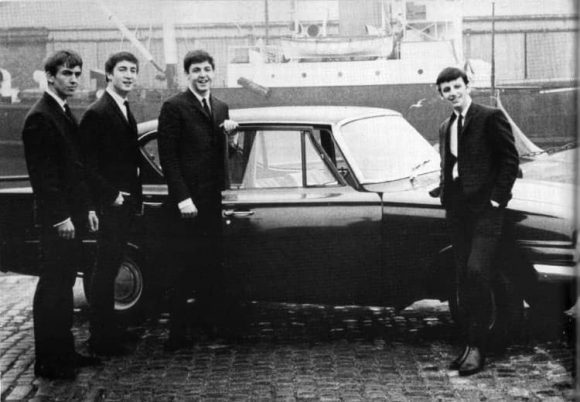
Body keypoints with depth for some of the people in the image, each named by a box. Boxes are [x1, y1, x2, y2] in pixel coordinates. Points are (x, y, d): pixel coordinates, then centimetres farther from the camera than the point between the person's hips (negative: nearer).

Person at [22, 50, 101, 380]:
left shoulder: (66, 114, 15)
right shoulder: (40, 117, -14)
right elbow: (42, 173, -18)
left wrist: (86, 208, 15)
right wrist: (60, 217, -19)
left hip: (73, 214, 9)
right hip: (57, 219, -9)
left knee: (64, 284, 14)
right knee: (53, 287, -3)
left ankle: (65, 352, 22)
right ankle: (48, 361, 4)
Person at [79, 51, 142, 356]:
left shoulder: (126, 111, 14)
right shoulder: (97, 113, -14)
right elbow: (88, 165, -17)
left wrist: (135, 198, 15)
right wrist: (111, 195, -18)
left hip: (126, 203, 8)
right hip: (110, 205, -8)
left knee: (111, 267, 15)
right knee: (105, 269, -3)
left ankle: (109, 328, 25)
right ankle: (100, 338, 4)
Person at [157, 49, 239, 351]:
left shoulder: (221, 108, 13)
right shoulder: (174, 108, -7)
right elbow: (168, 157, -11)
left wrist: (229, 133, -2)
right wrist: (182, 198, -17)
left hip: (213, 198, 6)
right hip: (188, 199, -6)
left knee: (211, 264, 15)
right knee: (184, 268, -2)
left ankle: (211, 321, 27)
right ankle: (177, 334, 4)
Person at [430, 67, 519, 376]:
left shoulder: (491, 118, -2)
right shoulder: (445, 128, 19)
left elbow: (510, 159, -6)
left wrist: (496, 198, -12)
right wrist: (443, 191, 7)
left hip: (485, 208, -7)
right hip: (456, 209, 7)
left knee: (477, 272, -16)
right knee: (464, 278, 8)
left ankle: (477, 347, -11)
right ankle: (471, 343, 15)